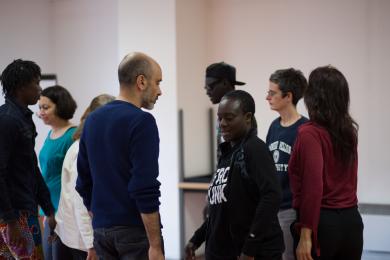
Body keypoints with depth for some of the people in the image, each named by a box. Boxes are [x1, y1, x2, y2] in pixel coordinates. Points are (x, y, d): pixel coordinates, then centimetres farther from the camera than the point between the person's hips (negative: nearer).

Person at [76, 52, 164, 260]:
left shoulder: (93, 120, 10)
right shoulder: (141, 121, -14)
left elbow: (84, 183, 14)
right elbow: (145, 189, -20)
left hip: (102, 230, 7)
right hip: (135, 230, -7)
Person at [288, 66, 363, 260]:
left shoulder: (310, 133, -13)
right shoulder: (349, 130, 7)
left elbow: (313, 187, -19)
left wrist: (305, 236, -19)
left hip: (323, 222, -6)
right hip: (352, 221, 6)